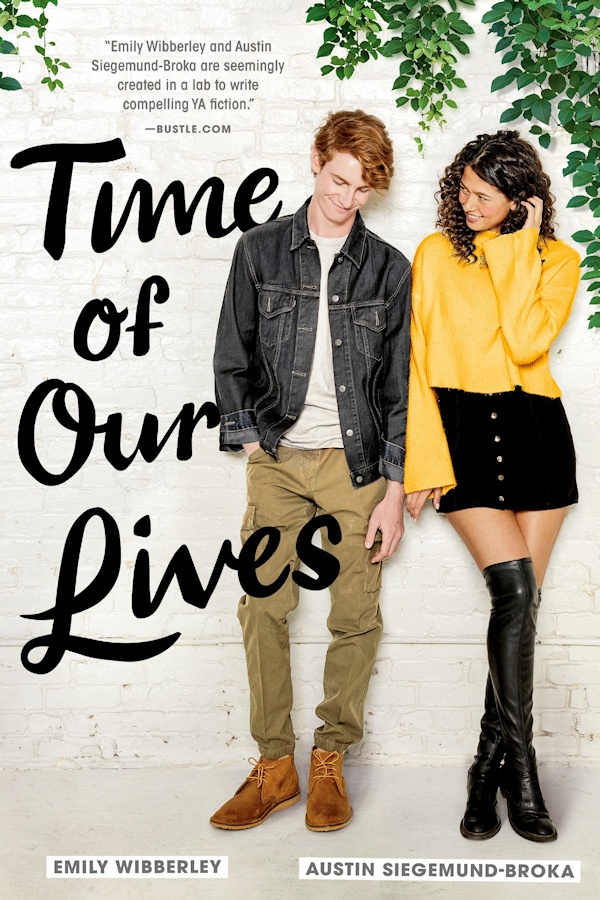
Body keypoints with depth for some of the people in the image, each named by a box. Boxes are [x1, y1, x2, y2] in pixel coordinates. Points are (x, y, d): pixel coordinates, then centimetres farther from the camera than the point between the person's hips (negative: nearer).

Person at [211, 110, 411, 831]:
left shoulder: (389, 269, 6)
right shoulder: (260, 250, 7)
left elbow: (398, 385, 4)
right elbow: (232, 358, 8)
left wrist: (394, 490, -1)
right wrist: (250, 446, -1)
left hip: (355, 460, 0)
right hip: (277, 456, 0)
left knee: (356, 615, 1)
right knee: (263, 608, -3)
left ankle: (331, 759, 17)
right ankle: (274, 764, 11)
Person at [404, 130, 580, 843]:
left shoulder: (556, 260, 8)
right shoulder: (435, 255, 7)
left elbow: (527, 342, -12)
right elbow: (416, 362, 3)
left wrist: (519, 250, -7)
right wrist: (422, 461, -3)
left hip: (534, 430, 2)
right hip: (460, 429, -2)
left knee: (520, 596, 0)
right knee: (514, 587, -16)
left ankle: (489, 762, 13)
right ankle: (520, 766, -5)